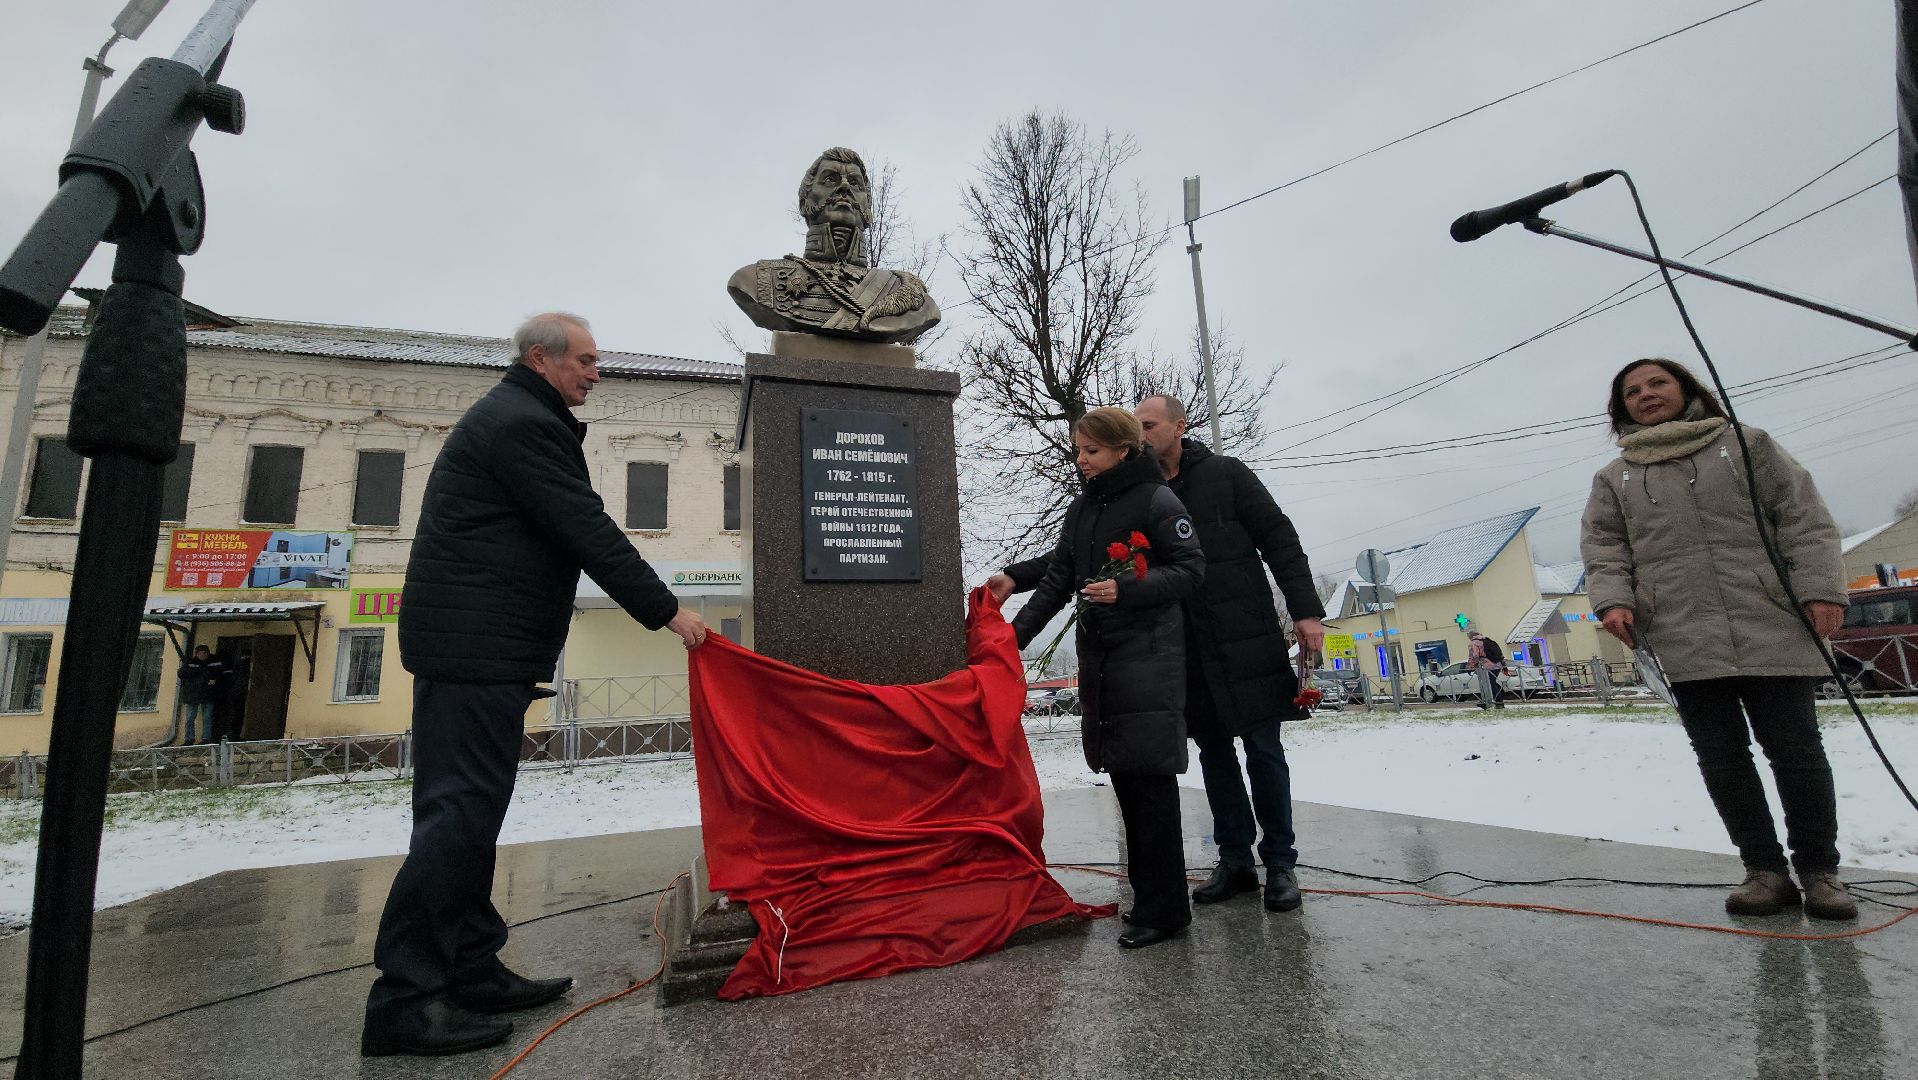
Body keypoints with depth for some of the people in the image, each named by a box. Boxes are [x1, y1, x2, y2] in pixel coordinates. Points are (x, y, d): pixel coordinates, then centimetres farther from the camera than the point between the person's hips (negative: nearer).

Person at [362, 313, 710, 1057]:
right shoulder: (521, 423, -12)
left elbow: (572, 528, 20)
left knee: (470, 810, 12)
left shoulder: (517, 417, 22)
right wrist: (666, 611, -15)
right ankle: (402, 1000, 1)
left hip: (476, 647, 11)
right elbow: (587, 531, -18)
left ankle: (472, 968, 21)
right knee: (458, 812, -7)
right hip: (475, 648, -11)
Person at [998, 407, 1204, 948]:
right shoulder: (1081, 509, 16)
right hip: (1098, 655, 7)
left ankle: (1163, 909, 6)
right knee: (1125, 779, 10)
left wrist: (1127, 589, -20)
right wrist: (1015, 633, 6)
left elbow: (1190, 569, -7)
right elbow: (1057, 581, 15)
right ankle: (1149, 896, 22)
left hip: (1148, 655, -7)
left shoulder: (1156, 499, -4)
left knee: (1149, 781, -5)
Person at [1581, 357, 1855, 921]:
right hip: (1683, 644, 1)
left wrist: (1821, 588, -5)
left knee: (1795, 749, 3)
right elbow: (1603, 547, 9)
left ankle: (1818, 868, 19)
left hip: (1770, 630, -1)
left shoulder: (1744, 444, 10)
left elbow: (1803, 517, 6)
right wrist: (1612, 599, -8)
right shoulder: (1614, 478, 14)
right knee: (1722, 760, 3)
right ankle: (1765, 868, 15)